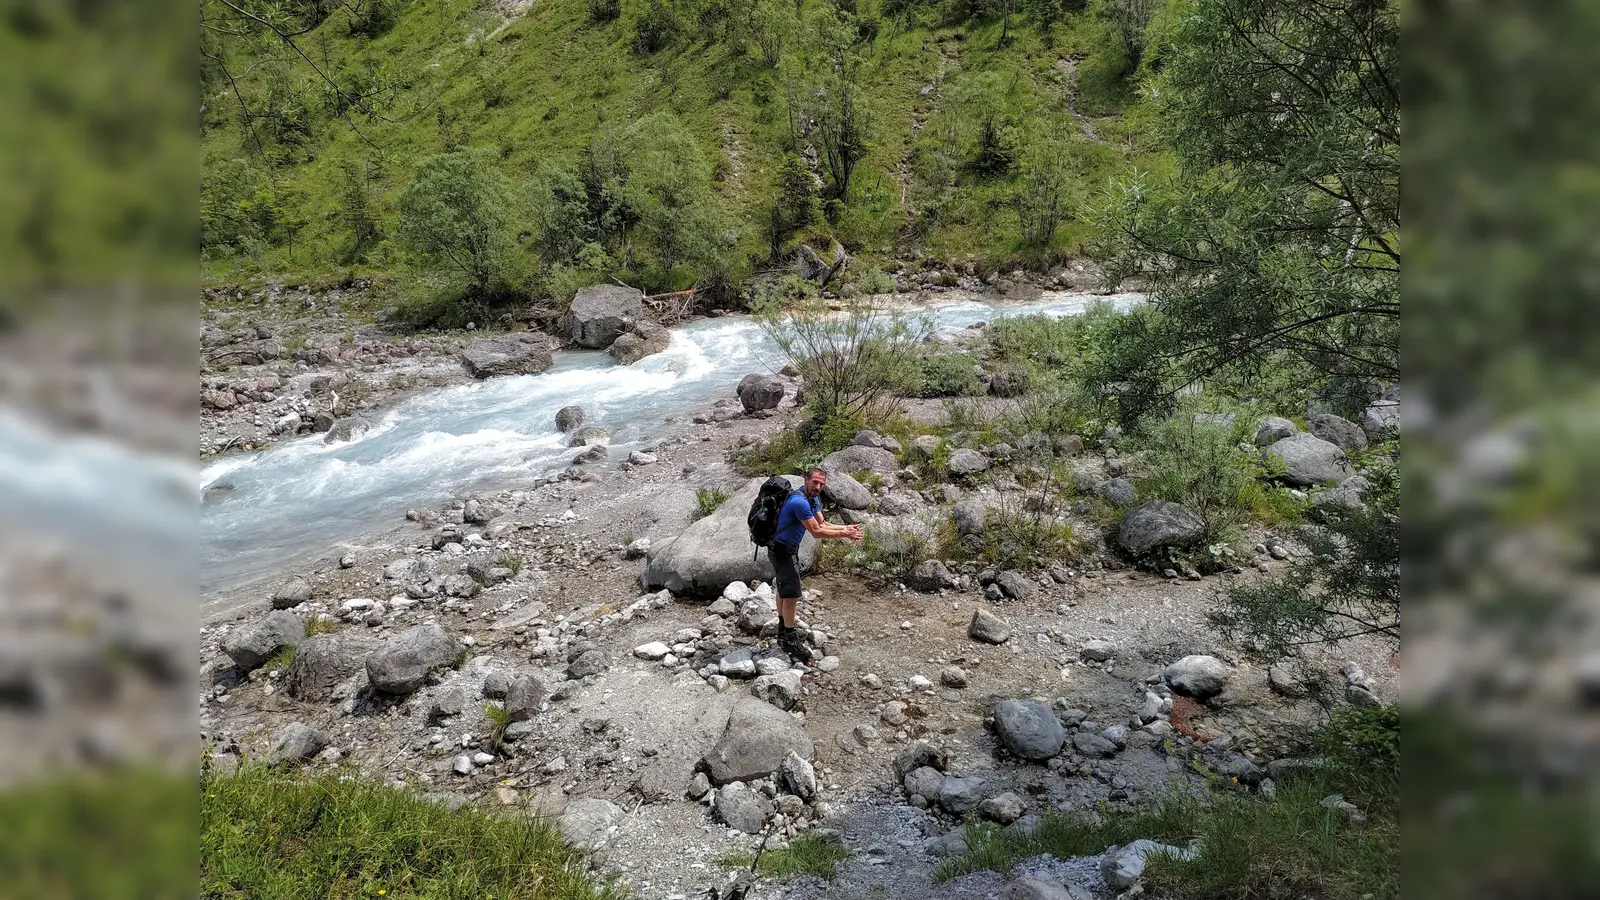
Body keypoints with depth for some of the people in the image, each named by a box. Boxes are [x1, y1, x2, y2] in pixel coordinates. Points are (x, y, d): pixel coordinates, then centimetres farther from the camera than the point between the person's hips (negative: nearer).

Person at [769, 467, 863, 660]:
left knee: (785, 590, 20)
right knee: (792, 593, -8)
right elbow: (817, 532, -25)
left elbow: (822, 525, 4)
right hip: (782, 550, -11)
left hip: (788, 549, 11)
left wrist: (846, 528, -9)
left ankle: (784, 631, 34)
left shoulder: (813, 499, 4)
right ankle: (789, 640, 0)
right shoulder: (800, 502, -28)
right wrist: (844, 534, -19)